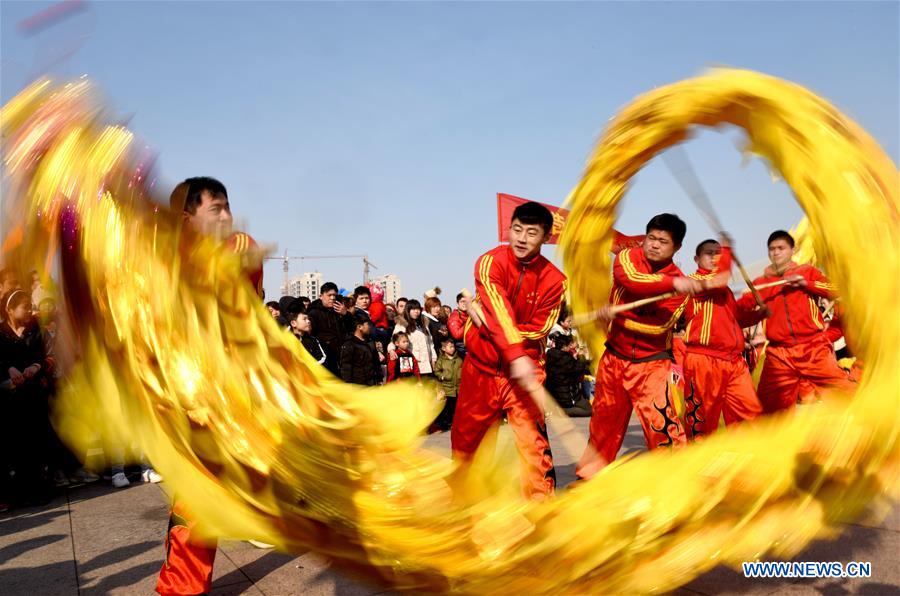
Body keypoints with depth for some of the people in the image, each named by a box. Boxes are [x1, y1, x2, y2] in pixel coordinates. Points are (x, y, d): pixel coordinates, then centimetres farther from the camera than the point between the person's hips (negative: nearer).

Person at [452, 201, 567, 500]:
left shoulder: (554, 280, -8)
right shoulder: (491, 262, -14)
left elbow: (539, 330, -11)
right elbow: (499, 311, -29)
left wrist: (488, 322, -19)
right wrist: (516, 355, -43)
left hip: (526, 369, 0)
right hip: (480, 366, 1)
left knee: (533, 439, -12)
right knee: (466, 436, 15)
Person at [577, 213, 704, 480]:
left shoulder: (681, 285, -9)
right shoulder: (627, 257, -6)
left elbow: (659, 325, -21)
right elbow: (630, 280, -29)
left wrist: (619, 317, -28)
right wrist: (671, 283, -41)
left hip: (651, 363, -2)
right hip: (614, 357, 3)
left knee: (662, 423, -15)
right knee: (603, 423, 16)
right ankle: (590, 474, 36)